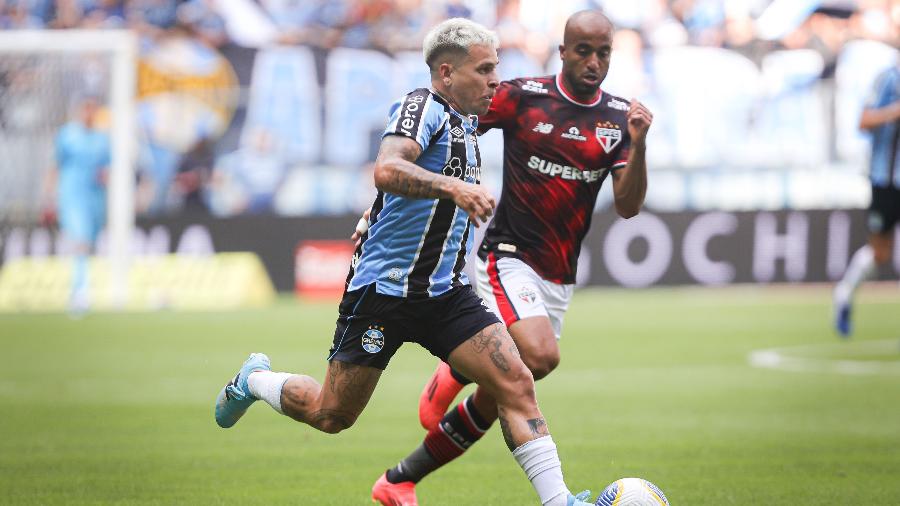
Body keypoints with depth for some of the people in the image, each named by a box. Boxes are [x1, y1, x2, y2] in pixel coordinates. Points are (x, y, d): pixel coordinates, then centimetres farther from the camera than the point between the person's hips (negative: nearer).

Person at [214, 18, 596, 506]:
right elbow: (386, 171, -37)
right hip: (383, 288, -7)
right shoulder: (421, 107, -15)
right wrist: (453, 186, -48)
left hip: (445, 292, 7)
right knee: (331, 416, 7)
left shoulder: (463, 123, 12)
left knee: (516, 385, -12)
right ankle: (253, 381, 36)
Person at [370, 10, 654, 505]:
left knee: (496, 401, 5)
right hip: (508, 257, -5)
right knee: (540, 356, -31)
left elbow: (627, 206, 0)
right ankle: (457, 372, 0)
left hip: (559, 279, 5)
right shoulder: (521, 96, -8)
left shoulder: (619, 117, 4)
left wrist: (638, 145, -17)